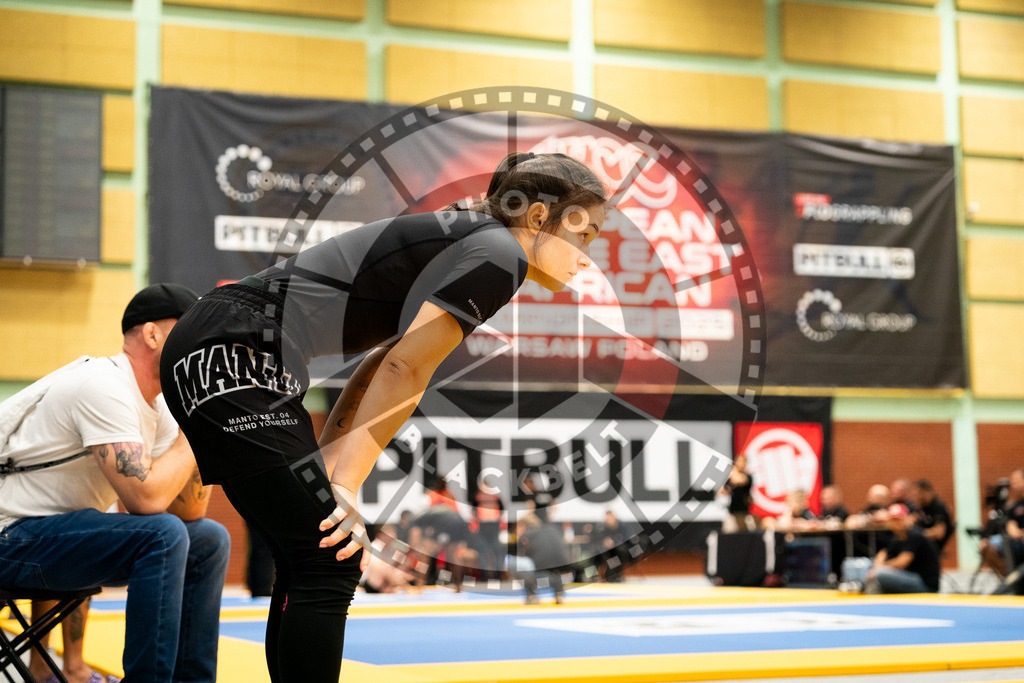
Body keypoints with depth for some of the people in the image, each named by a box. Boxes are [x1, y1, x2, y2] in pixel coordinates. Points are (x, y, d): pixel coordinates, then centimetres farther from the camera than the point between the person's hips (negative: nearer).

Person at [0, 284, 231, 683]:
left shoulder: (157, 405, 7)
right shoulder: (104, 386, -21)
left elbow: (189, 510, 3)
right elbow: (145, 497, -30)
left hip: (60, 531, 10)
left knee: (210, 541, 6)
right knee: (162, 535, -29)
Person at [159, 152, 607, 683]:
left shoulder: (463, 242, 20)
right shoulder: (499, 251, -9)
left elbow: (380, 370, 18)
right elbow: (404, 369, -16)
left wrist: (322, 473, 11)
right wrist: (344, 486, -12)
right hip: (232, 358, -10)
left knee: (314, 561, 14)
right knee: (328, 565, -7)